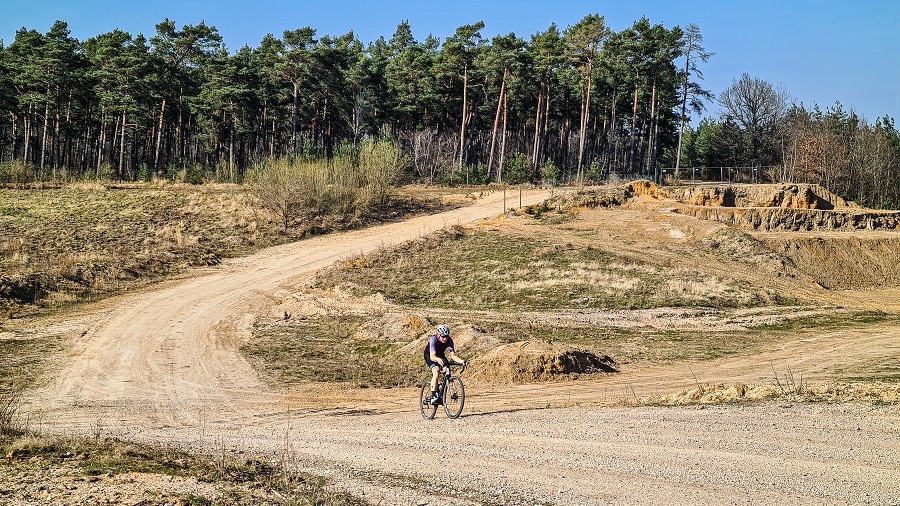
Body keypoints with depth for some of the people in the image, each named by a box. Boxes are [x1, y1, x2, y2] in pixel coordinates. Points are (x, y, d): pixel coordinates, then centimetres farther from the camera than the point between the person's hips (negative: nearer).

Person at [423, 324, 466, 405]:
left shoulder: (449, 340, -25)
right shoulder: (433, 339, -36)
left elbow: (453, 355, -30)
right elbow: (432, 356, -45)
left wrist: (461, 361, -48)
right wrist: (438, 359, -67)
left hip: (440, 355, 4)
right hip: (429, 355, -4)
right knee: (436, 372, -29)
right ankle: (433, 397, -31)